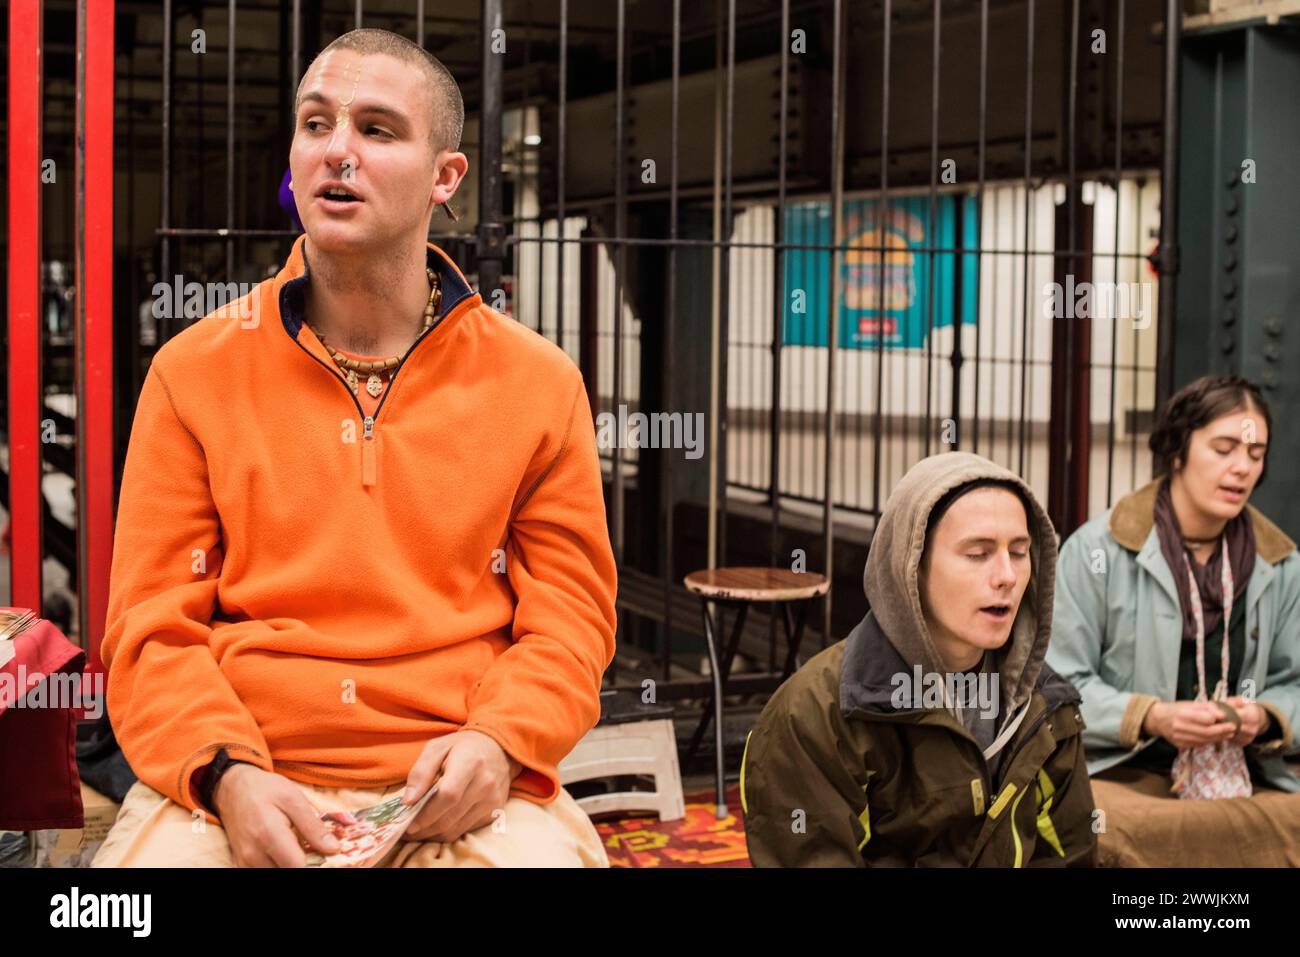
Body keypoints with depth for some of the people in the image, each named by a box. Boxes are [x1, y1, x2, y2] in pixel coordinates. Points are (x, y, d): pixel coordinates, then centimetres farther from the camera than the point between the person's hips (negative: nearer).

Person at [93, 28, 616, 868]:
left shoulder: (538, 382, 8)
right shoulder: (194, 372, 8)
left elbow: (570, 616, 8)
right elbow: (152, 626, 4)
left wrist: (498, 741, -12)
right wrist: (227, 774, -13)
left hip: (461, 792, 1)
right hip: (241, 788, 0)